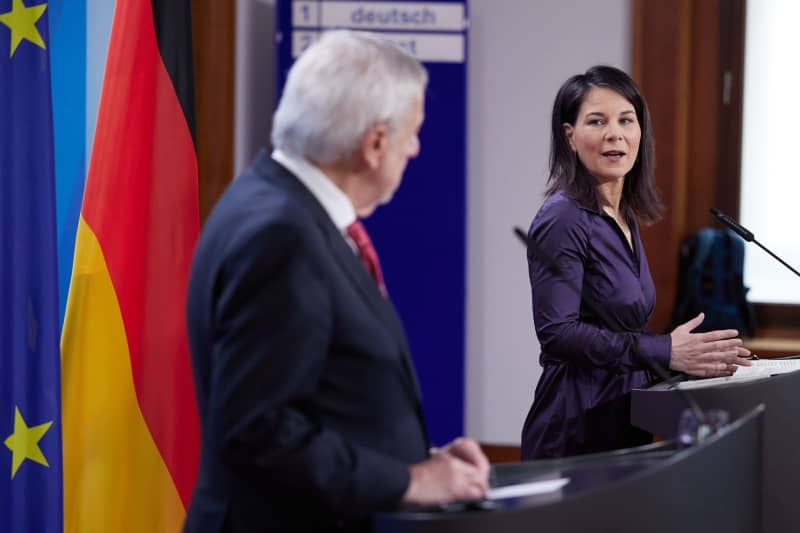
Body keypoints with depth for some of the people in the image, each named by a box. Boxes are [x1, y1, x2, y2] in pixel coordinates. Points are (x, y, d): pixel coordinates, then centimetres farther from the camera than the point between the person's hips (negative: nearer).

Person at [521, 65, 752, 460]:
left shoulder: (625, 218, 12)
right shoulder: (562, 219, -13)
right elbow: (557, 332, -21)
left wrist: (693, 355, 5)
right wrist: (666, 353, -22)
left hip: (624, 425, 8)